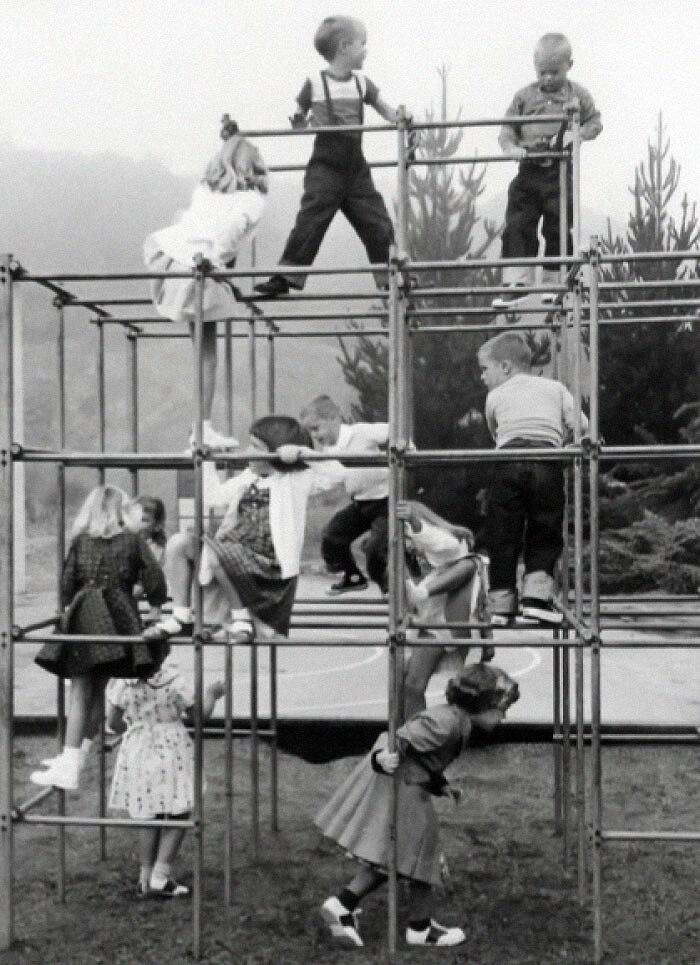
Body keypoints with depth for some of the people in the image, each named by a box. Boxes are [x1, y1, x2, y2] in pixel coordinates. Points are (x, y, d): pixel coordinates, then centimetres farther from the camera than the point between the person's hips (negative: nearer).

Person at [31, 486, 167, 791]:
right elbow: (154, 576, 1)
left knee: (80, 692, -1)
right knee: (97, 691, 12)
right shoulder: (132, 540, 5)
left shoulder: (80, 541, 5)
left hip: (83, 617, -1)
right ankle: (75, 756, 20)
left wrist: (67, 607, 22)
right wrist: (157, 604, 19)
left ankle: (69, 768, -5)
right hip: (118, 619, 1)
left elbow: (67, 581, 4)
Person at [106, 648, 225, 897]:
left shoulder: (122, 683, -8)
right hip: (172, 755, -3)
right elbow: (201, 715, -5)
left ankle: (146, 876, 22)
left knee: (147, 816, 16)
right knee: (178, 816, 8)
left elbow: (113, 722, 0)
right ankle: (161, 876, 2)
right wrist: (211, 694, 14)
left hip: (137, 754, 3)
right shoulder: (174, 681, -14)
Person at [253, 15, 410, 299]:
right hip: (325, 169, -4)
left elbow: (387, 112, 11)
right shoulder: (314, 84, -3)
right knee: (309, 222, -8)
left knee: (377, 223, 3)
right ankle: (285, 278, -3)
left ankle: (390, 277, 12)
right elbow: (299, 122, 8)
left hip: (355, 168, 4)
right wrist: (299, 121, -11)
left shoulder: (362, 82, 8)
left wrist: (400, 117, -7)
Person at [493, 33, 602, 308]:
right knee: (518, 226, -6)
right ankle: (515, 283, -4)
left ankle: (553, 282, 15)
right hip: (529, 171, 1)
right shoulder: (524, 96, 7)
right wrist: (511, 147, -13)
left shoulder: (578, 95, 5)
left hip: (561, 172, -1)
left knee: (558, 229, 3)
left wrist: (577, 133, -12)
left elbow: (595, 122, 8)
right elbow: (507, 128, 8)